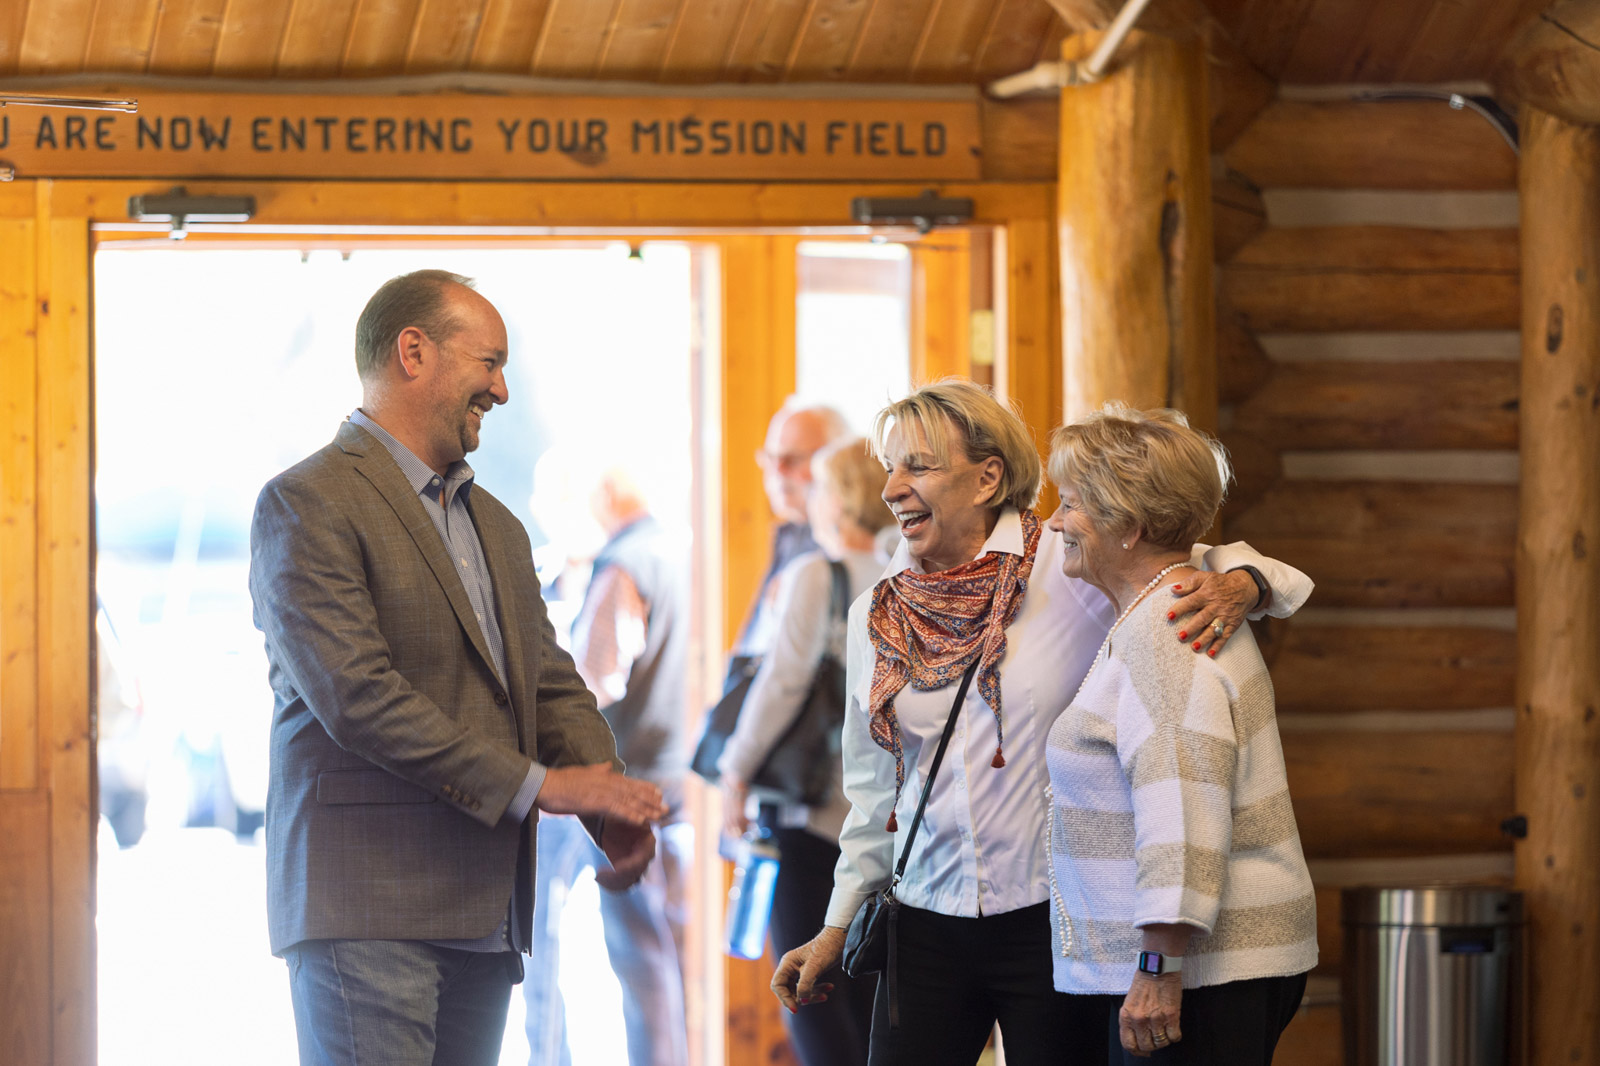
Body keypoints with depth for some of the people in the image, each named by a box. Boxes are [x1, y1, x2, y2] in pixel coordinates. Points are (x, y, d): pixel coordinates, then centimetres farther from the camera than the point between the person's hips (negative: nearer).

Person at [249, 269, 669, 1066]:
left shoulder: (496, 526, 22)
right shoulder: (307, 503, -7)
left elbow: (551, 683, 19)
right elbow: (356, 697, -16)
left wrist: (611, 806, -2)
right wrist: (537, 784, -16)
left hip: (485, 916, 8)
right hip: (368, 912, -8)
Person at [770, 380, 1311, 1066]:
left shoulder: (1072, 572, -6)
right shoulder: (876, 617, 7)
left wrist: (1239, 585, -25)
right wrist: (838, 926, 16)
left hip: (1056, 926, -4)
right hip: (928, 927, 4)